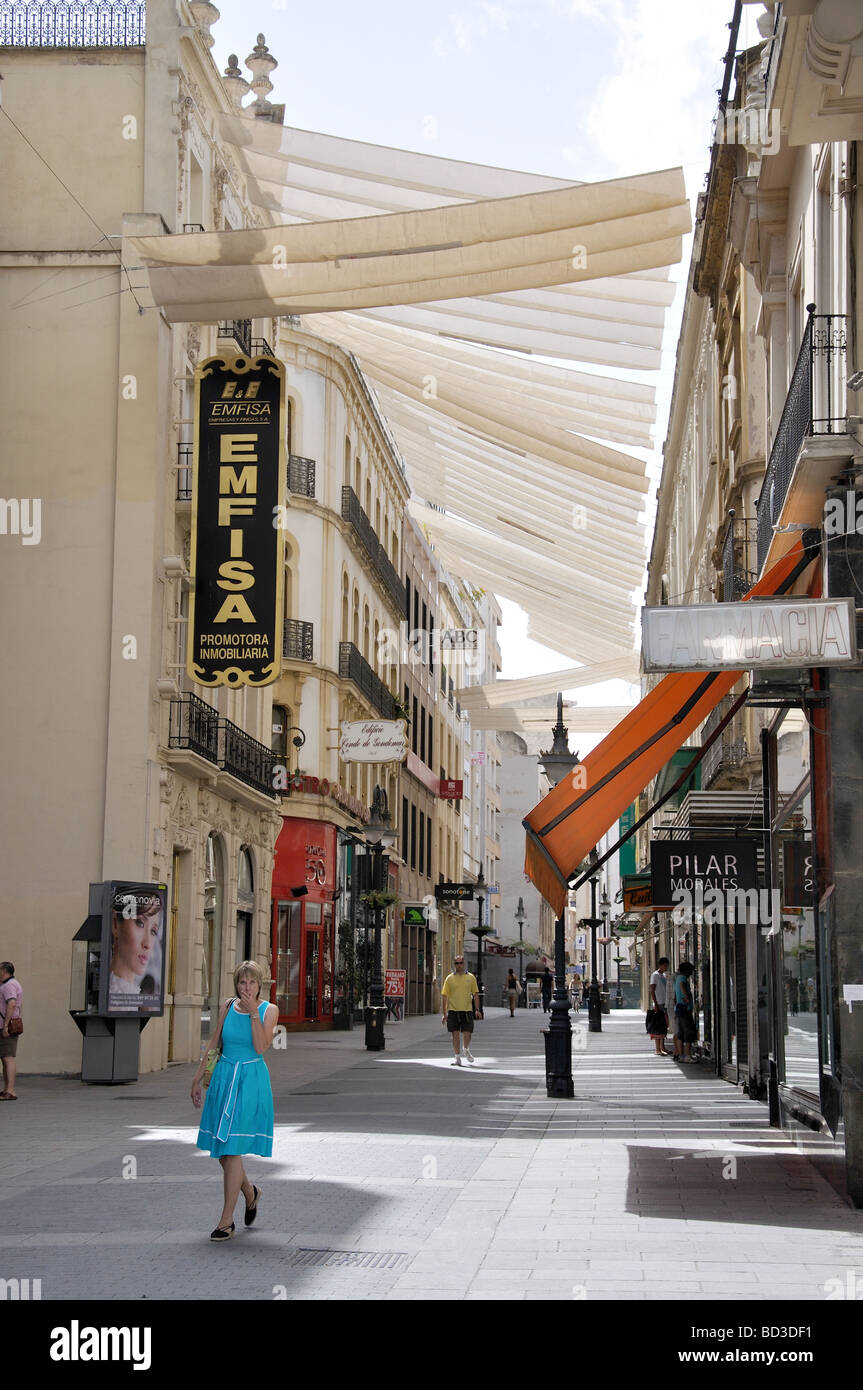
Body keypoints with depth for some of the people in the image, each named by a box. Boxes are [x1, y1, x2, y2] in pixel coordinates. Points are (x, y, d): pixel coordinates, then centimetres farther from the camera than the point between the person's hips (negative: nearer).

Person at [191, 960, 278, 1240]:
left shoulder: (269, 1010, -4)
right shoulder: (228, 1006, 6)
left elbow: (260, 1048, -16)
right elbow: (213, 1044, 11)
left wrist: (253, 1013, -19)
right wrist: (197, 1079, 11)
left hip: (251, 1082, -4)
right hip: (224, 1078, 4)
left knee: (233, 1149, -9)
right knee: (221, 1149, 7)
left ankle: (226, 1220, -1)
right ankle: (250, 1192, 35)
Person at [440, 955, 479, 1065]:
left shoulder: (470, 977, 6)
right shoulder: (449, 978, 3)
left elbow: (475, 994, 9)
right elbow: (445, 996, 4)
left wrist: (477, 1009, 0)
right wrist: (445, 1013, -1)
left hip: (467, 1010, 0)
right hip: (453, 1010, 0)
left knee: (467, 1033, -1)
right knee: (455, 1034, -1)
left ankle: (466, 1050, 29)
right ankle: (457, 1057, 9)